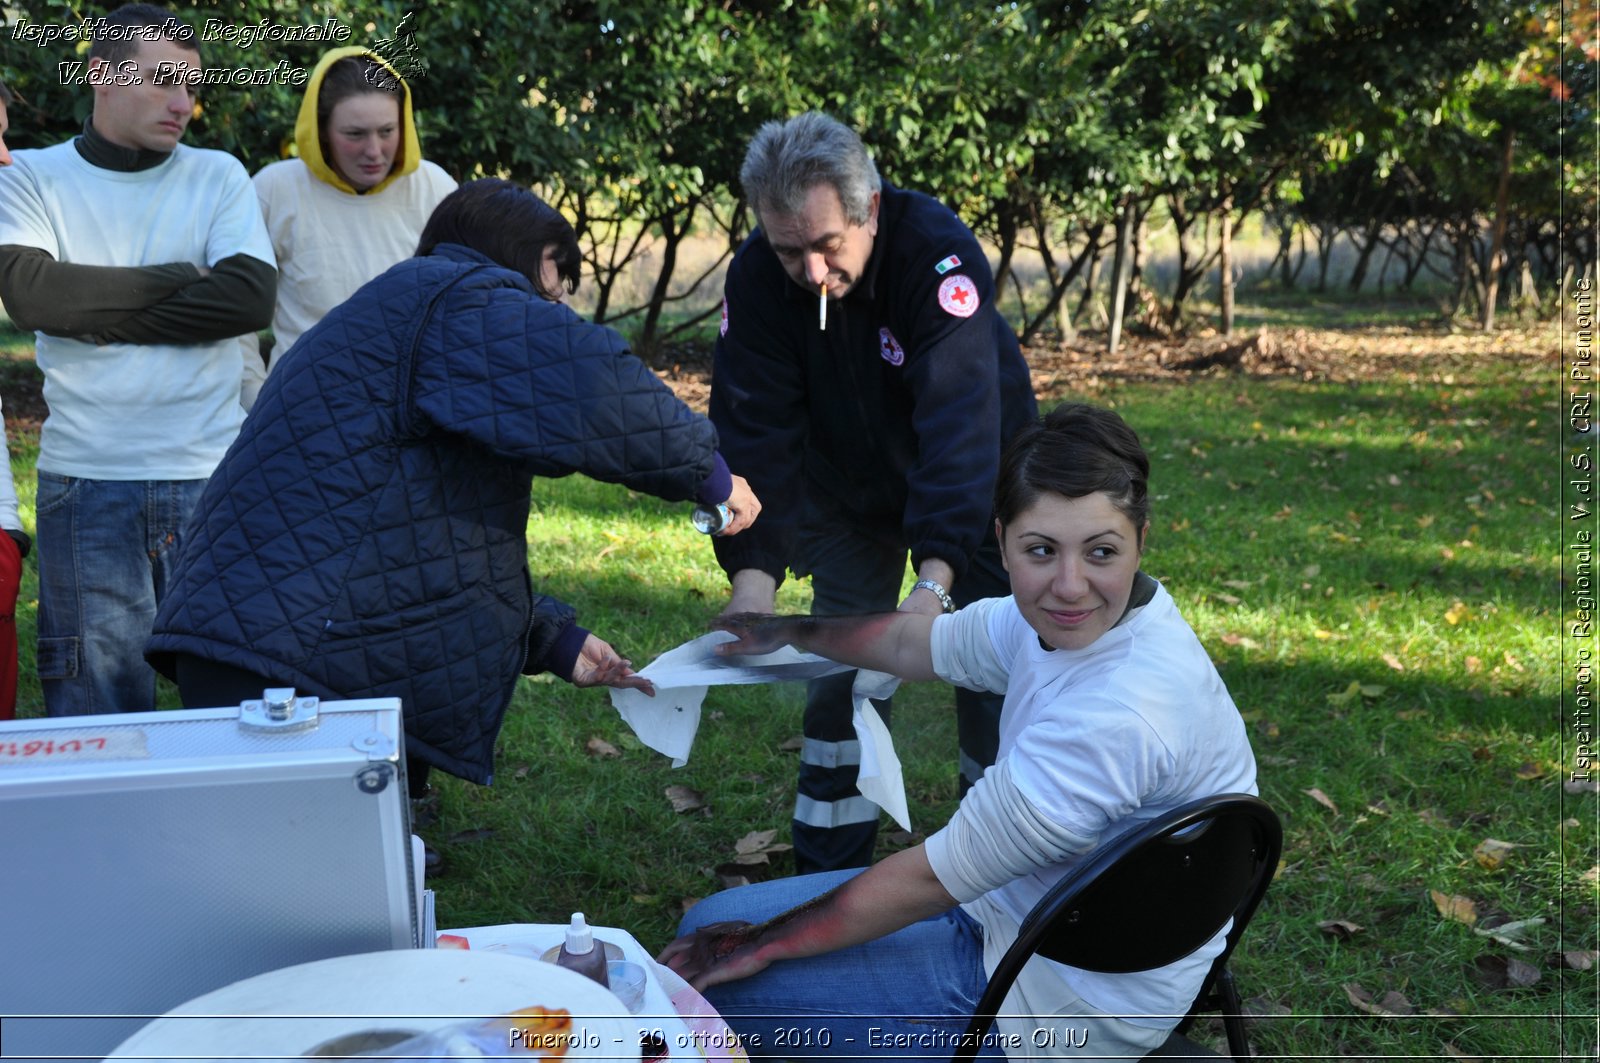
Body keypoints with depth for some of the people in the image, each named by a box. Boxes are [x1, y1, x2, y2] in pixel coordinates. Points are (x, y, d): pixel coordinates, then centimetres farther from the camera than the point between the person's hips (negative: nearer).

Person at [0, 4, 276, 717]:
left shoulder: (219, 176, 9)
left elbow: (252, 298, -6)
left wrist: (99, 314, -7)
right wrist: (182, 277, -5)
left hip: (212, 475, 1)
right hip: (84, 482, 0)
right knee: (95, 710, 4)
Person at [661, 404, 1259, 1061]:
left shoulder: (1114, 718, -34)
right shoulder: (1088, 617, -7)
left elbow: (930, 879, -25)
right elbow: (915, 642, 13)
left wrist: (766, 944, -13)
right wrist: (789, 632, 19)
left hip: (1059, 1007, -9)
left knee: (713, 976, -4)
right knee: (712, 923, 14)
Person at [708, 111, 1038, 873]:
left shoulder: (939, 253, -34)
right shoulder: (755, 279, -22)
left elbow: (958, 420, -43)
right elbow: (754, 431, -25)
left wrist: (935, 578, -54)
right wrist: (752, 576, -39)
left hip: (970, 487, -3)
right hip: (849, 491, 3)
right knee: (838, 678, 3)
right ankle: (825, 886, 15)